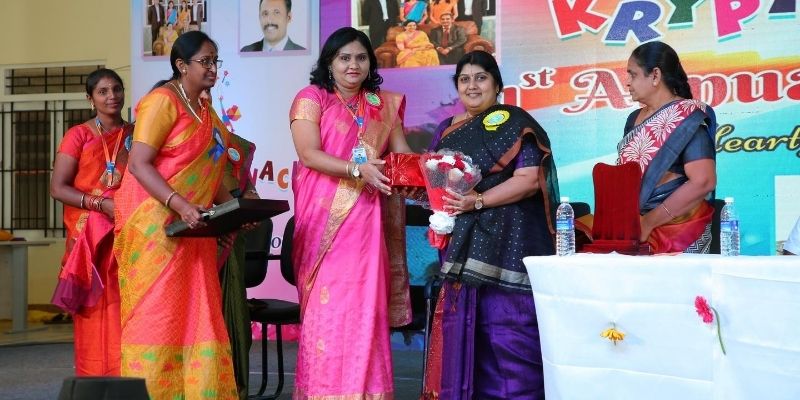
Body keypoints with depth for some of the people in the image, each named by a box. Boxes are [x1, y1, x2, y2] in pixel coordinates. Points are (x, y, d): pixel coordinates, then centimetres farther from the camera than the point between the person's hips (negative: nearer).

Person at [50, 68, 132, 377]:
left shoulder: (135, 136, 12)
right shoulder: (79, 136, 0)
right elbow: (58, 188, -6)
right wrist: (102, 204, -17)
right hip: (90, 238, -3)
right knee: (96, 316, -3)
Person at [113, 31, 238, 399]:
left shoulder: (205, 109, 15)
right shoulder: (163, 101, -11)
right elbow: (139, 164, -19)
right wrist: (180, 205, -29)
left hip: (193, 227, 8)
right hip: (157, 224, -8)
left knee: (196, 315, 6)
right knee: (157, 314, -5)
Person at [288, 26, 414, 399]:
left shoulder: (384, 105, 14)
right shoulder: (311, 98, 0)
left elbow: (402, 153, 9)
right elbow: (309, 154, -12)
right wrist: (358, 170, -23)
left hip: (366, 219, 4)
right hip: (324, 218, -3)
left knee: (364, 305, 1)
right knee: (326, 305, -3)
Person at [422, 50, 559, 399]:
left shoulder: (514, 123, -3)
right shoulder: (447, 129, 16)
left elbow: (530, 179, -12)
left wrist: (478, 200, -19)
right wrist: (439, 211, 0)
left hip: (507, 243, -6)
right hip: (462, 244, 6)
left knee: (507, 329, -8)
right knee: (463, 328, 5)